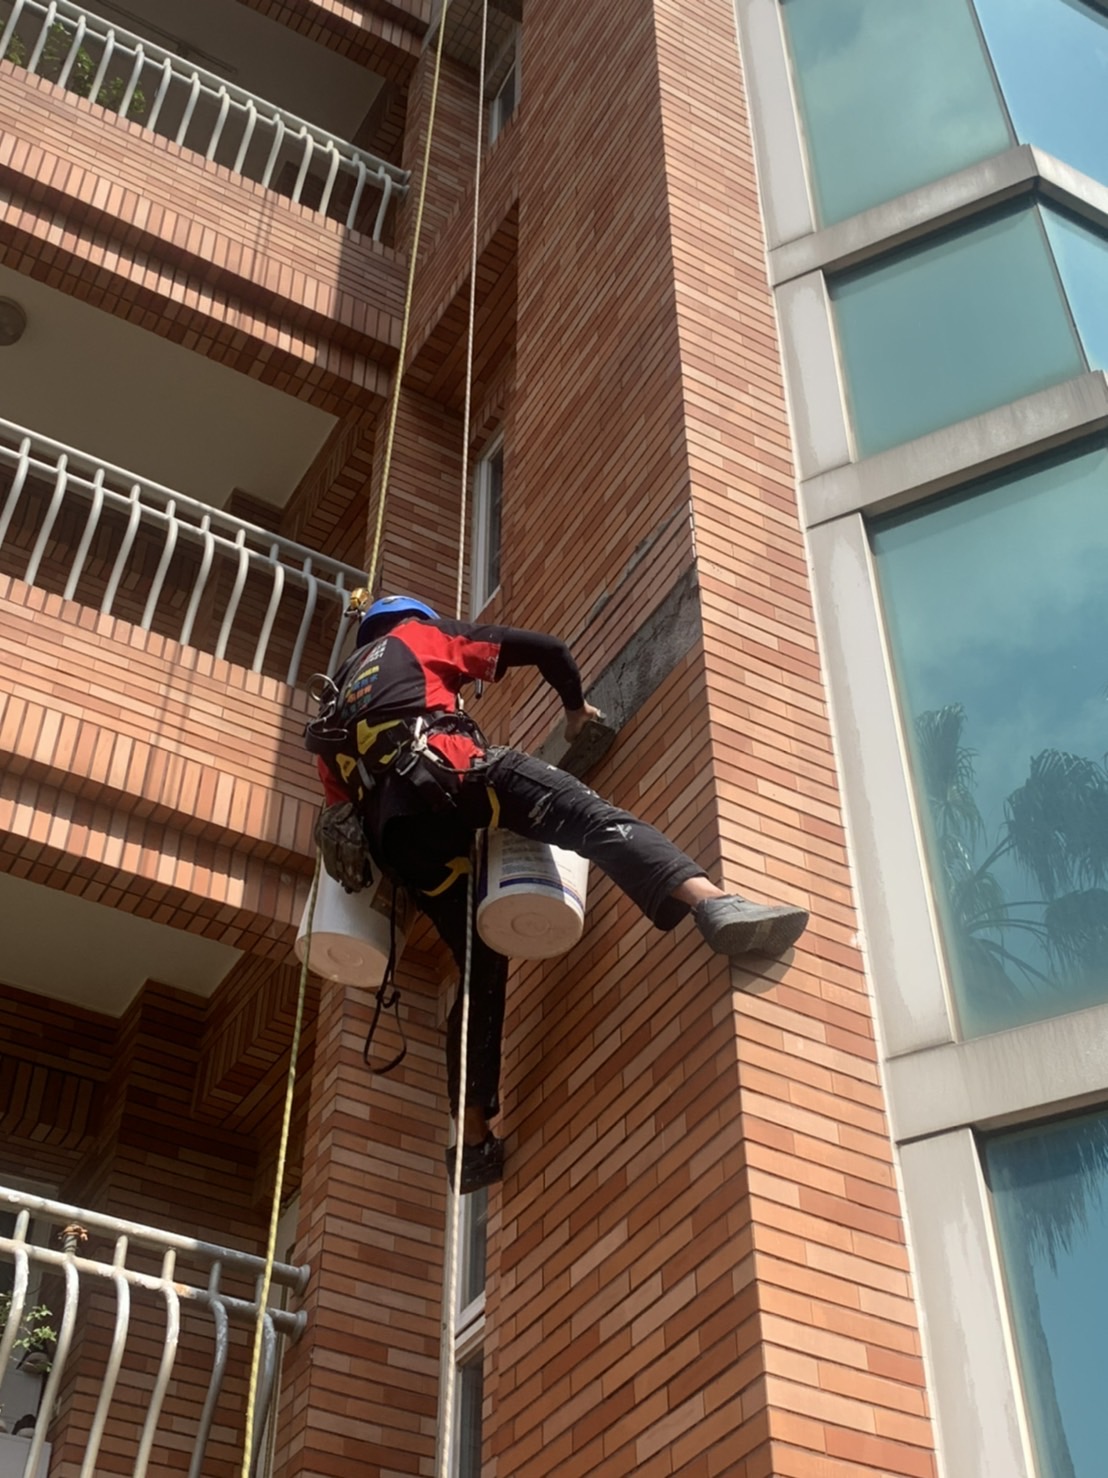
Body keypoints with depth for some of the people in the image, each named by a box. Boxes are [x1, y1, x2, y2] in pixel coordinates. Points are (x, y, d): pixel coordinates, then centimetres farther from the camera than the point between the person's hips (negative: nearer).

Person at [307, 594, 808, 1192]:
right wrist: (576, 706, 39)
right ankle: (714, 903, -50)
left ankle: (474, 1139, 9)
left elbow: (339, 806, 32)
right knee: (592, 819, -22)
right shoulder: (418, 636, 29)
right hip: (440, 768, -5)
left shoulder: (336, 704, 42)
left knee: (482, 965, 12)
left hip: (392, 826, 5)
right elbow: (545, 648, 23)